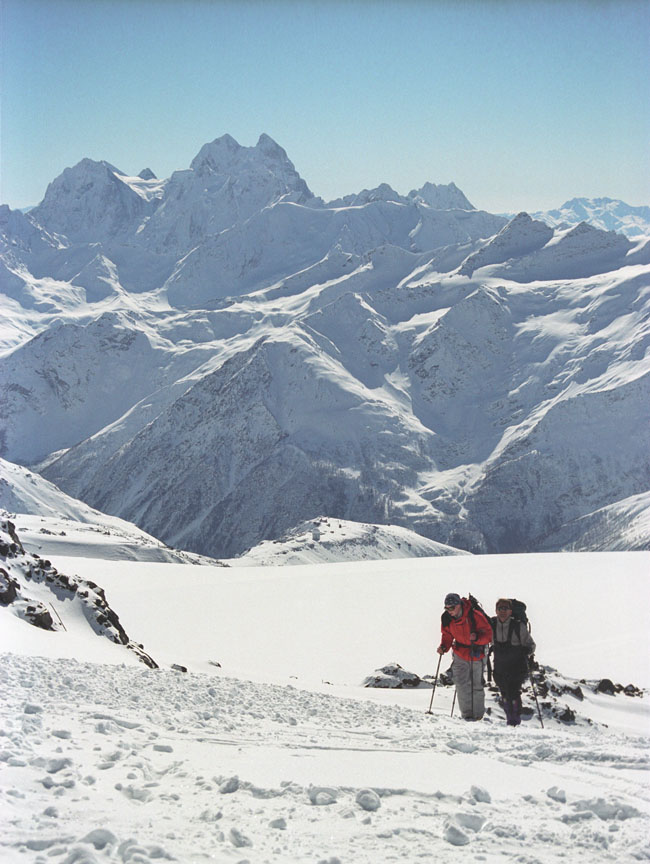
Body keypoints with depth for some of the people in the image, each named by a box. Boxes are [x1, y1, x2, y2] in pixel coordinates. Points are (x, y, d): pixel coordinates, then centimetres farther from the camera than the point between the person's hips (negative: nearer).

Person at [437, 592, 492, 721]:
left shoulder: (475, 616, -23)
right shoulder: (447, 619, -8)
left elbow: (488, 634, -19)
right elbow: (447, 635, 7)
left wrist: (477, 638, -38)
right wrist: (444, 646, -12)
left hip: (476, 654, -3)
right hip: (460, 654, 3)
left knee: (476, 686, 5)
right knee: (462, 684, -5)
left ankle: (478, 714, 20)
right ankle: (467, 713, 6)